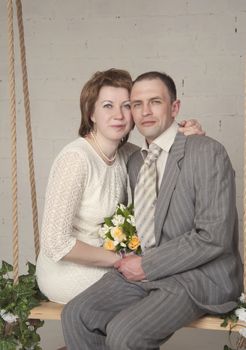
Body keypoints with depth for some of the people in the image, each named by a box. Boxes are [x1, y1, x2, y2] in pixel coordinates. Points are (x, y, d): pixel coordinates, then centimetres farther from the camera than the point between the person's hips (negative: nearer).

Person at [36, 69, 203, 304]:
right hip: (70, 275, -7)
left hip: (102, 266, 7)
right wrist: (119, 259, -17)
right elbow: (55, 243, -26)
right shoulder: (75, 159, -25)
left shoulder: (124, 153, -2)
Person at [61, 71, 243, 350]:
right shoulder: (135, 162, 12)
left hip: (199, 277, -6)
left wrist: (147, 265, -13)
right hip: (144, 270, 6)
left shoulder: (207, 153, -11)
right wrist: (130, 259, 3)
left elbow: (213, 236, -18)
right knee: (75, 315, -12)